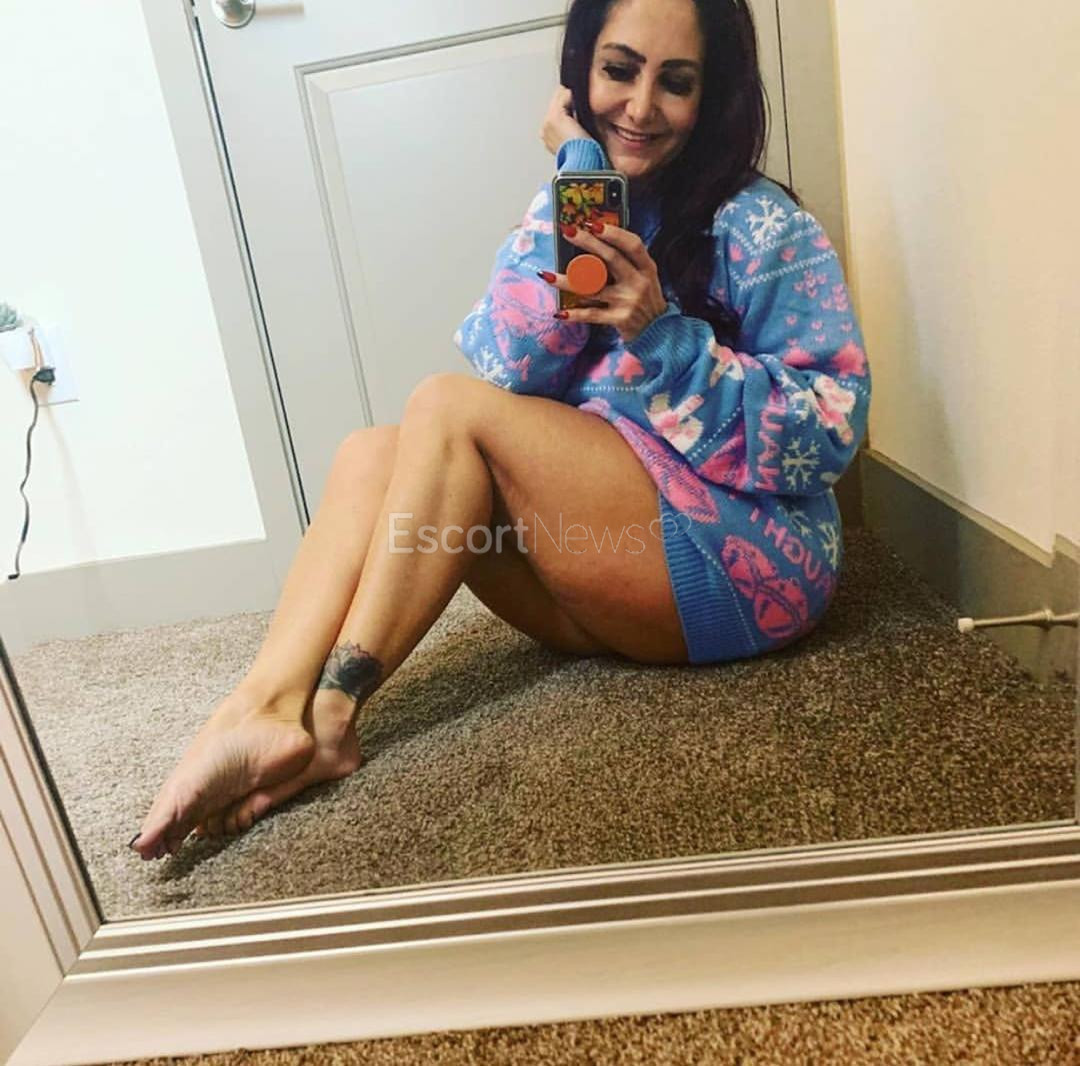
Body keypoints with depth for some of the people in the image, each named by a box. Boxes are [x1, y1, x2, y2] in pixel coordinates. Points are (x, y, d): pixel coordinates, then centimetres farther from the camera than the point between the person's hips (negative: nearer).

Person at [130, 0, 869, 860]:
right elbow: (505, 368, -6)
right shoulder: (578, 214, 12)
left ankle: (330, 712, -18)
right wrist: (578, 171, -7)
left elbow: (831, 429, -11)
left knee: (451, 408, -20)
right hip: (607, 571, 6)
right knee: (372, 455, -11)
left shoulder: (762, 225, -3)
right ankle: (269, 710, -25)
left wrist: (662, 334, -21)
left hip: (748, 564, -5)